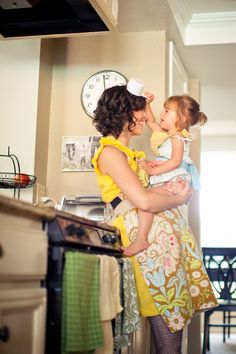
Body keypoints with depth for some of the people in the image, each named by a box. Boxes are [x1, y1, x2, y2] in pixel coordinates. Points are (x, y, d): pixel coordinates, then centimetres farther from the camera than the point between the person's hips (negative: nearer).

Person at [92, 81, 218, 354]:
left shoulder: (130, 152, 23)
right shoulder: (110, 152, -9)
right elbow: (144, 201, -18)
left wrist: (170, 188, -3)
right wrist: (181, 198, -3)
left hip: (163, 231, 9)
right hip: (145, 236, -9)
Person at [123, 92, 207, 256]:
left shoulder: (177, 138, -11)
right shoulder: (166, 133, 18)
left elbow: (175, 161, -23)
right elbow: (151, 122, 30)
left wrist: (153, 170, -23)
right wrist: (147, 104, 18)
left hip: (174, 179, -11)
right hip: (164, 179, 11)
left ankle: (141, 239, -30)